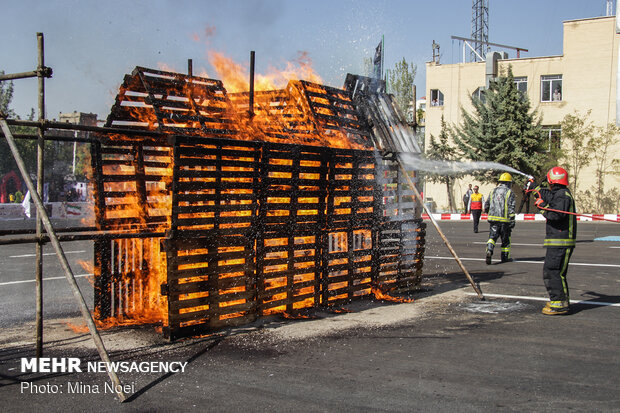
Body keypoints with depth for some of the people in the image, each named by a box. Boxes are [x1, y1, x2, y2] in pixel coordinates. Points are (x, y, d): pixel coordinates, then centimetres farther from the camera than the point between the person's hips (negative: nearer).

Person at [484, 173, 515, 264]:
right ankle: (505, 257, 19)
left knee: (492, 237, 2)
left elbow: (486, 204, 15)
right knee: (505, 239, 11)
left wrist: (487, 211, 35)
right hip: (504, 219, -3)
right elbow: (511, 208, -10)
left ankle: (489, 250, -25)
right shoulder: (509, 192, -3)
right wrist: (512, 220, -8)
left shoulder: (493, 191, 10)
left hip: (493, 218, 3)